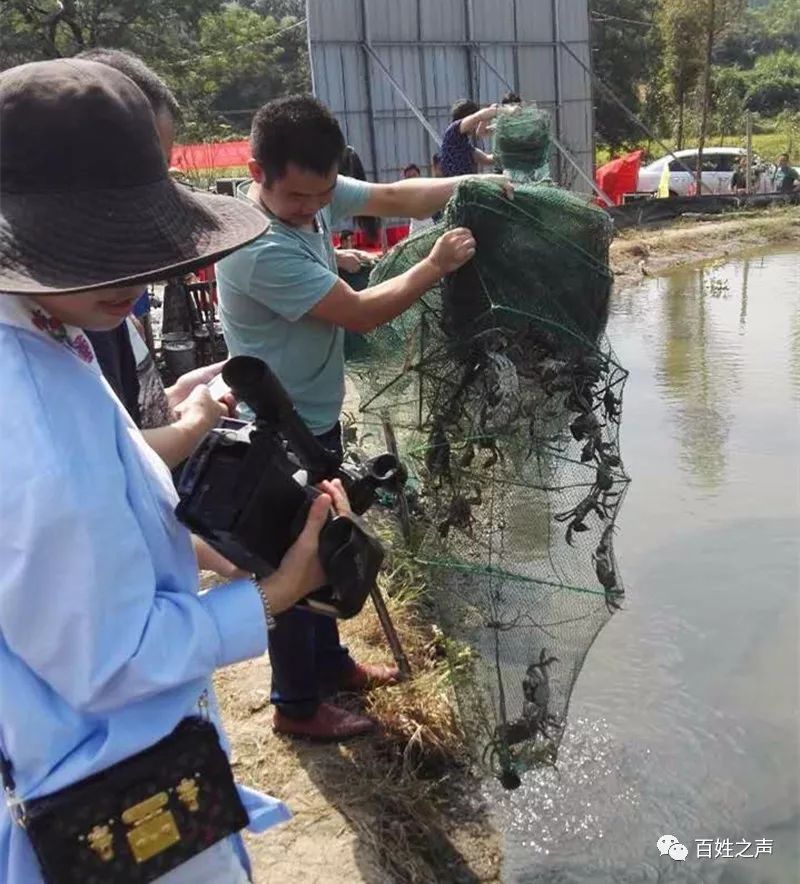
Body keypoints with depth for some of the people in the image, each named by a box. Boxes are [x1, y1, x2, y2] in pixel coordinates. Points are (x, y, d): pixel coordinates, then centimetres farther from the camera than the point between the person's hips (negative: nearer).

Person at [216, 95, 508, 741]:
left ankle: (328, 661, 43)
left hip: (317, 417, 9)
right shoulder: (258, 249, -31)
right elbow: (362, 314, -27)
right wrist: (438, 266, -18)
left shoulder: (315, 191, -6)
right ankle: (297, 705, 26)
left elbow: (396, 197, 1)